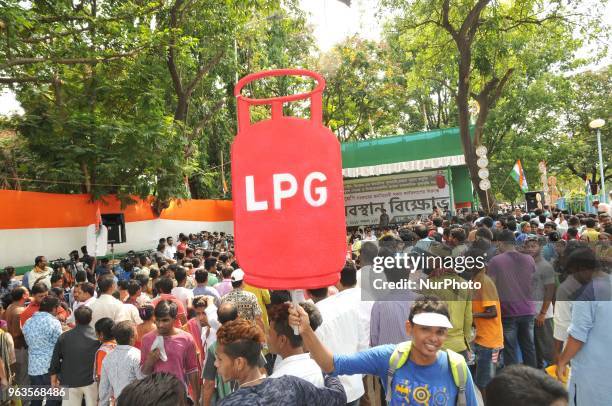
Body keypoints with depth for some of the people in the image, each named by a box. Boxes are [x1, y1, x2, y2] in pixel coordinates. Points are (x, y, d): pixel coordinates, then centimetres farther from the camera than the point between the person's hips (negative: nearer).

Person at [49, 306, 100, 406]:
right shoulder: (97, 337, -10)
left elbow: (55, 359, 3)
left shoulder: (64, 337, -5)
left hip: (70, 381, 2)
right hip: (91, 380, -1)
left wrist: (53, 378, 16)